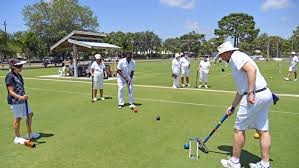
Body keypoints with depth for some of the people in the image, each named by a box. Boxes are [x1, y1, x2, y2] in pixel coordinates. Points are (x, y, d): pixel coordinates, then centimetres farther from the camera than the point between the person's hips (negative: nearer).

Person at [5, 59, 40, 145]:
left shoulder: (18, 75, 10)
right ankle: (17, 138, 17)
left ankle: (30, 133, 32)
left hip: (22, 100, 10)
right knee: (18, 118, 1)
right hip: (15, 101, -9)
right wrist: (20, 97, -35)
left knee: (30, 114, 16)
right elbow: (11, 92, -22)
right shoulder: (10, 76, -17)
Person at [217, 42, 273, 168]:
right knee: (263, 130, 12)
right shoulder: (237, 60, 24)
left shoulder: (236, 56, -4)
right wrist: (233, 107, 31)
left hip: (255, 96, -10)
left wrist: (251, 93, -25)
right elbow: (241, 89, 28)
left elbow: (252, 69, -23)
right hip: (265, 95, 10)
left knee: (239, 129, 2)